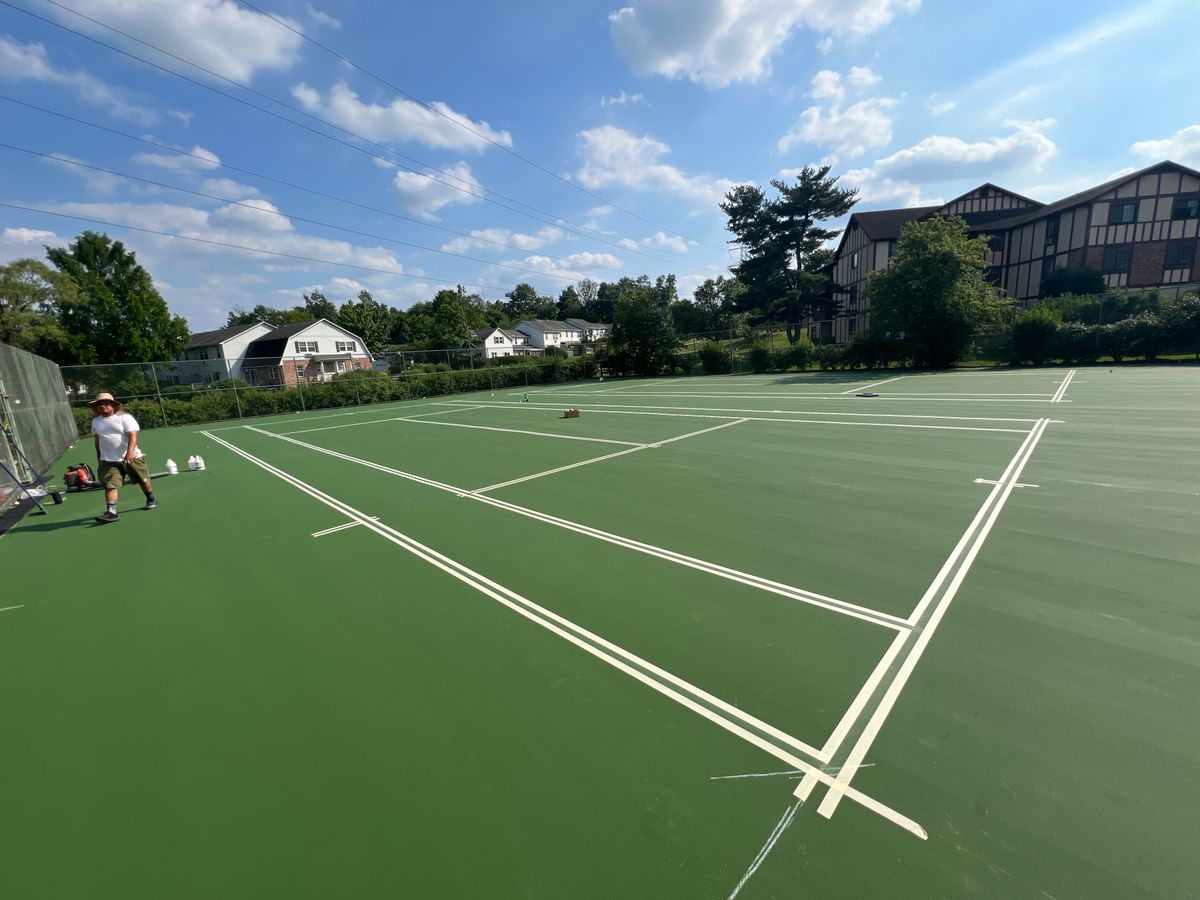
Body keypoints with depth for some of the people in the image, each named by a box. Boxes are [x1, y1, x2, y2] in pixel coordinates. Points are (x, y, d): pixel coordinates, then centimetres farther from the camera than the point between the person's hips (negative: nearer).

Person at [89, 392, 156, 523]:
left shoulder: (124, 417, -8)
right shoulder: (96, 421, 9)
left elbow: (133, 436, -19)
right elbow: (97, 440, 21)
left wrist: (130, 452, -32)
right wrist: (99, 457, 21)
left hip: (131, 457, -3)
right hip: (108, 460, 3)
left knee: (143, 480, 10)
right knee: (110, 485, -10)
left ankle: (151, 499, 33)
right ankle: (111, 512, -15)